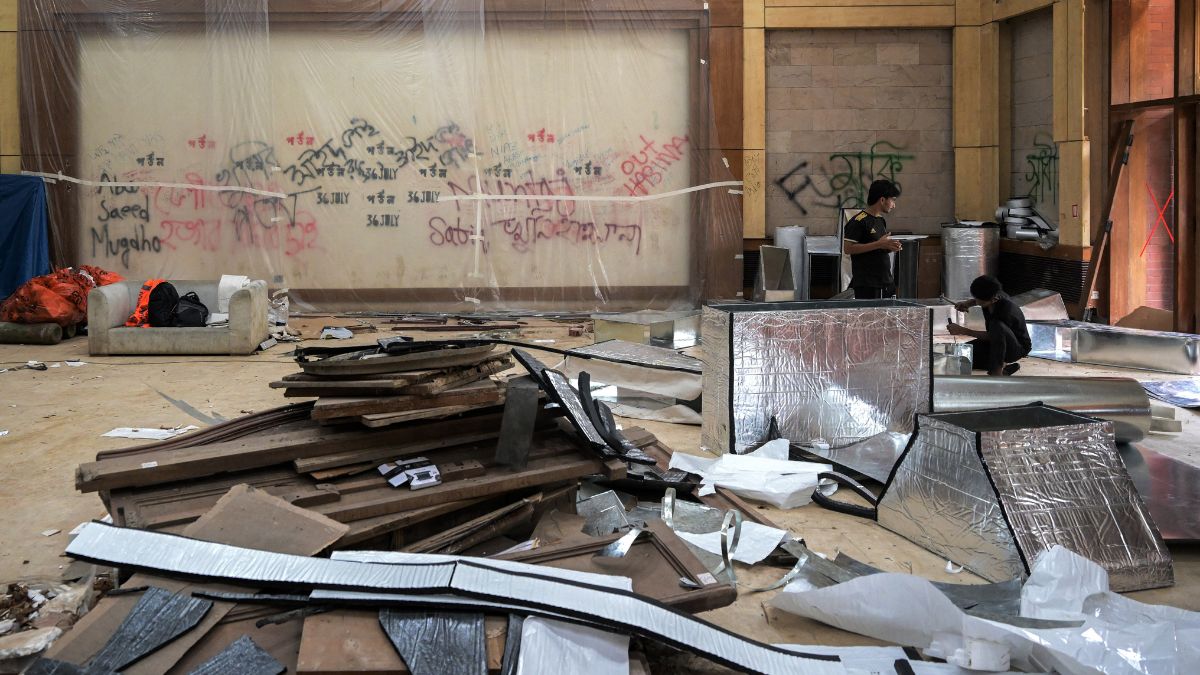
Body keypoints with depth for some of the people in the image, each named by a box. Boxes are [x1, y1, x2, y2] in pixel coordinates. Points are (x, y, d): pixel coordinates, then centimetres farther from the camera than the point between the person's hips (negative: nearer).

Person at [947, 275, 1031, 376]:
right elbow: (977, 300, 14)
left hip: (1018, 348, -8)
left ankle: (996, 371, -27)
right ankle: (1004, 367, 4)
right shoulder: (991, 296, -13)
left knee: (997, 326, -39)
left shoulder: (1006, 310, -34)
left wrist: (963, 331, -25)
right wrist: (967, 303, -8)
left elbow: (991, 335, -24)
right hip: (995, 343, 8)